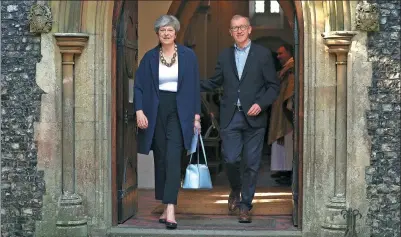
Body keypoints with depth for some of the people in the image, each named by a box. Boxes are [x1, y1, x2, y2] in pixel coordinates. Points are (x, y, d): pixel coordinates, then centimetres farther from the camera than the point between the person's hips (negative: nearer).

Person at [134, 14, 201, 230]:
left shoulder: (188, 55, 2)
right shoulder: (149, 57, 4)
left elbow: (195, 87, 4)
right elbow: (139, 86, 2)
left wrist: (196, 115, -1)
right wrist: (139, 111, -11)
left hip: (179, 111, -2)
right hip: (156, 111, 2)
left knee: (173, 159, -14)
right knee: (160, 159, 7)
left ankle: (170, 209, -18)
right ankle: (166, 207, 17)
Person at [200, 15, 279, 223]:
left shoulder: (263, 54, 2)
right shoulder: (224, 56, 12)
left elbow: (273, 86, 2)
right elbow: (214, 83, 16)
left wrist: (261, 104, -13)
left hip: (254, 117, -2)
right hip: (230, 117, 2)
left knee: (251, 164, 2)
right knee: (231, 159, -5)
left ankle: (245, 205, 14)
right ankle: (235, 190, 26)